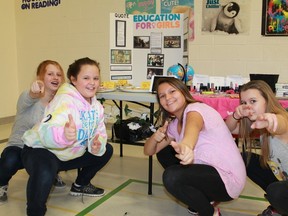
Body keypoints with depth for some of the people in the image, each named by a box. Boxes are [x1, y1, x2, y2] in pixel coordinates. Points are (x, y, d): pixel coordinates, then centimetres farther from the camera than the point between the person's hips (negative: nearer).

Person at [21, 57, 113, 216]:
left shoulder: (96, 105, -4)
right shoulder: (65, 100, -30)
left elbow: (100, 132, 1)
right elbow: (46, 132, -46)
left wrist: (97, 145, -23)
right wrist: (64, 135, -69)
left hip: (69, 155, 8)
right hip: (41, 149, -8)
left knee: (106, 150, 11)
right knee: (45, 173, -40)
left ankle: (80, 185, 29)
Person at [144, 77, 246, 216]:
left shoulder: (196, 109, -16)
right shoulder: (173, 125, 9)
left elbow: (193, 125, -42)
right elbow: (148, 151, 9)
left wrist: (186, 145, -67)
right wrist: (156, 137, -15)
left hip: (228, 179, -9)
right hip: (207, 170, 9)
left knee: (171, 176, -28)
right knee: (163, 153, 11)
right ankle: (203, 198, 14)